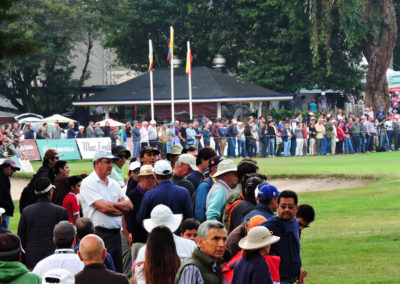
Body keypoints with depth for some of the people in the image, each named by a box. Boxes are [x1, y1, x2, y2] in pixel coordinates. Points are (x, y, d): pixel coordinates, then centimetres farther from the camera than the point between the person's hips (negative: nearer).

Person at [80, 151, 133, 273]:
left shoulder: (114, 184, 17)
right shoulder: (88, 183, -6)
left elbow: (129, 205, 11)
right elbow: (103, 207, -16)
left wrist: (112, 204, -6)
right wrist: (121, 207, 0)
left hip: (115, 234, 7)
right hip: (98, 234, -7)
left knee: (118, 272, 8)